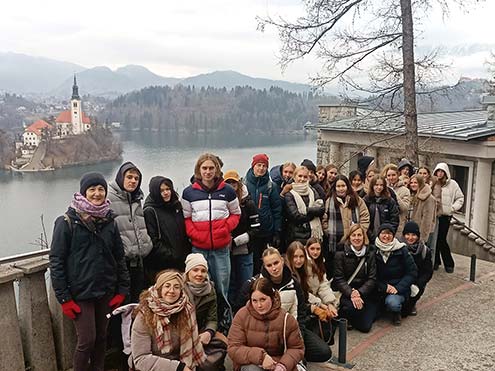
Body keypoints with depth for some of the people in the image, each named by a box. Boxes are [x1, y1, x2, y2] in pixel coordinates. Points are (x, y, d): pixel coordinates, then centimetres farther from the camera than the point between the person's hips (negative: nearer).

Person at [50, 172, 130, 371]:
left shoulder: (110, 221, 4)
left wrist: (122, 290, 3)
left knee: (101, 338, 14)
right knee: (87, 341, -2)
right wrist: (64, 298, -12)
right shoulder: (67, 222, -9)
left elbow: (120, 257, 7)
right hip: (80, 294, -4)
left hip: (106, 292, 4)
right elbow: (56, 261, -10)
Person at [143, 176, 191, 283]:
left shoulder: (177, 205, 11)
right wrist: (170, 255, -15)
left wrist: (187, 251, 9)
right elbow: (153, 240, -13)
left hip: (180, 261, 6)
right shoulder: (150, 211, -8)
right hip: (160, 264, -6)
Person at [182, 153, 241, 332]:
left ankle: (225, 323, 16)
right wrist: (194, 234, -8)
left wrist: (226, 227, -6)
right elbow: (186, 218, 8)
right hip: (198, 248, 0)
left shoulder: (227, 190, 5)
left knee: (222, 286, 5)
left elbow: (236, 214, 12)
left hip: (221, 247, 0)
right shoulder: (189, 192, 4)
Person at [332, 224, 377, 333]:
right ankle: (345, 319, 1)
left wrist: (359, 292, -20)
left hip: (365, 292, 2)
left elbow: (372, 279, -4)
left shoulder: (370, 253, 1)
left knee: (365, 326, -12)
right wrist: (351, 293, -24)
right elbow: (339, 279, -8)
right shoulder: (341, 254, -3)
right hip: (346, 292, -1)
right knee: (351, 307, -34)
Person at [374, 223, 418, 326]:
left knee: (392, 302, -33)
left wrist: (398, 288, -15)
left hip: (399, 288, -2)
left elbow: (412, 272, -4)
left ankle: (397, 313, 5)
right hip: (380, 289, 2)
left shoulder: (401, 250, -4)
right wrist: (384, 287, -16)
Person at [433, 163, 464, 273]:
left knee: (441, 240, -4)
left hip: (445, 216, -2)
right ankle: (435, 261, 21)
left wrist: (453, 208, -4)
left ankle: (449, 264, 11)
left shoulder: (452, 184, 0)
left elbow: (460, 198, 6)